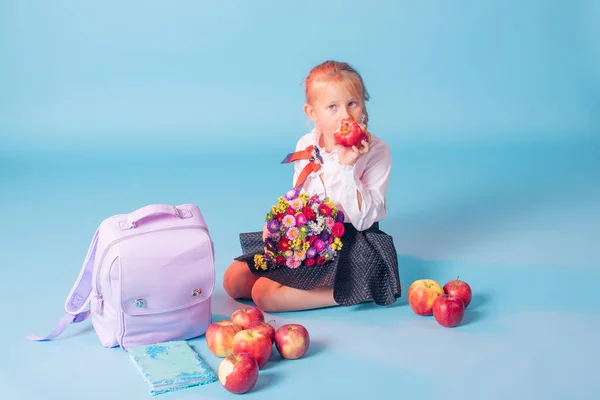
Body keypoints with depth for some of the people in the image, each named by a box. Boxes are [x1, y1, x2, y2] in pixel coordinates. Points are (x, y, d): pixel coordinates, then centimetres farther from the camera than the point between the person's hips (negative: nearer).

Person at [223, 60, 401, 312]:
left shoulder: (377, 151, -16)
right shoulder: (305, 145, 0)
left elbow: (363, 219, -23)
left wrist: (347, 166, -31)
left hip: (350, 242, -7)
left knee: (265, 295, -20)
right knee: (234, 280, -1)